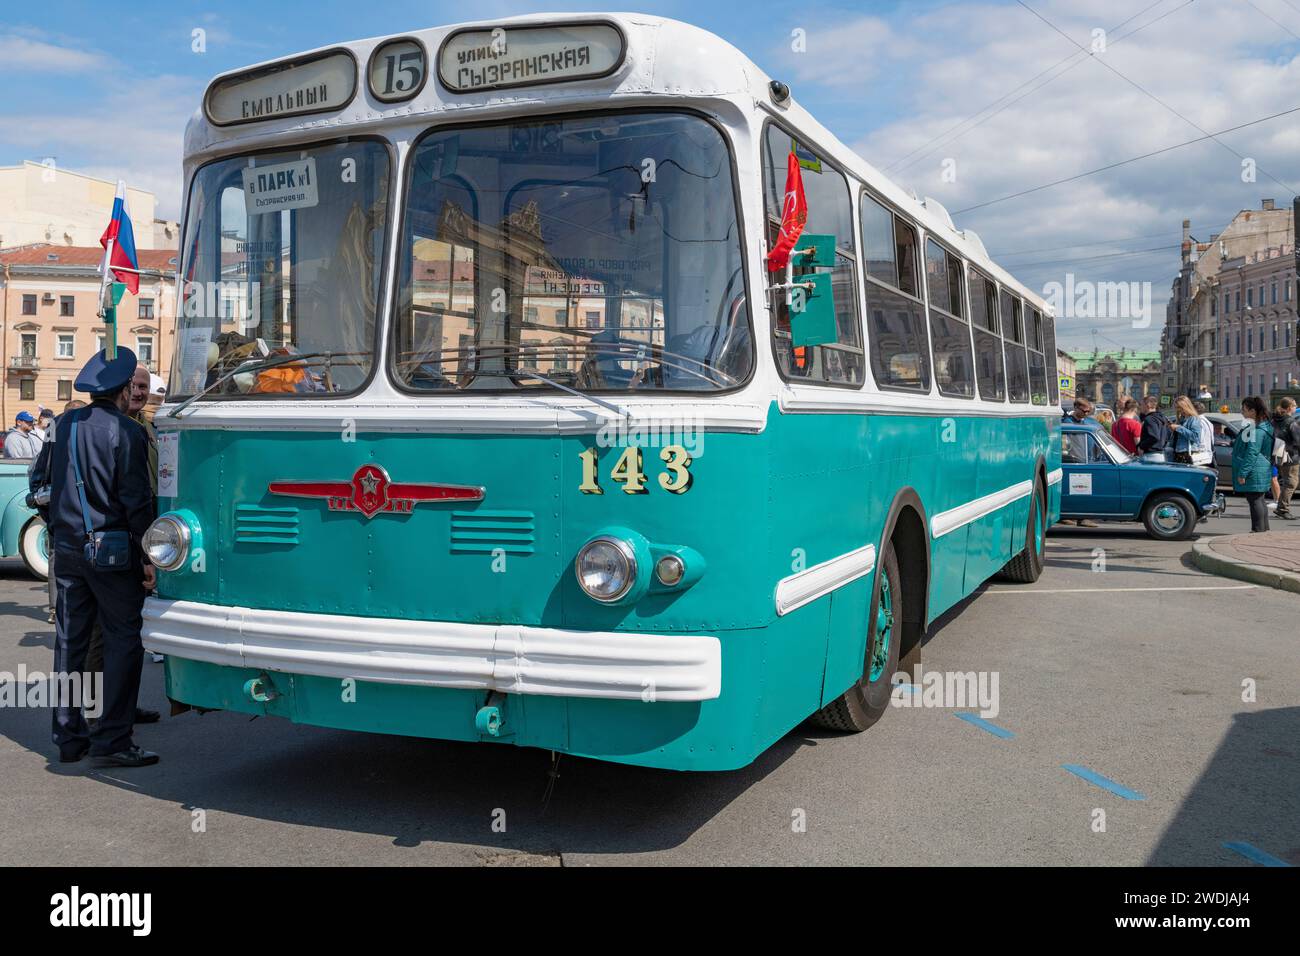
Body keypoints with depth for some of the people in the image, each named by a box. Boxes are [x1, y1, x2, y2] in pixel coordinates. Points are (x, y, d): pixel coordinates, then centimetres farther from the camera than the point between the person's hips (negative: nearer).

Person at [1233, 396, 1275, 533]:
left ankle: (1258, 530, -3)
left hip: (1254, 471, -11)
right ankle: (1264, 530, 23)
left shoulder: (1257, 429, -19)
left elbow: (1252, 452, -22)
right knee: (1259, 501, 16)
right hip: (1260, 470, 11)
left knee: (1255, 501, -6)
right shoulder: (1263, 426, 15)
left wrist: (1243, 473, -21)